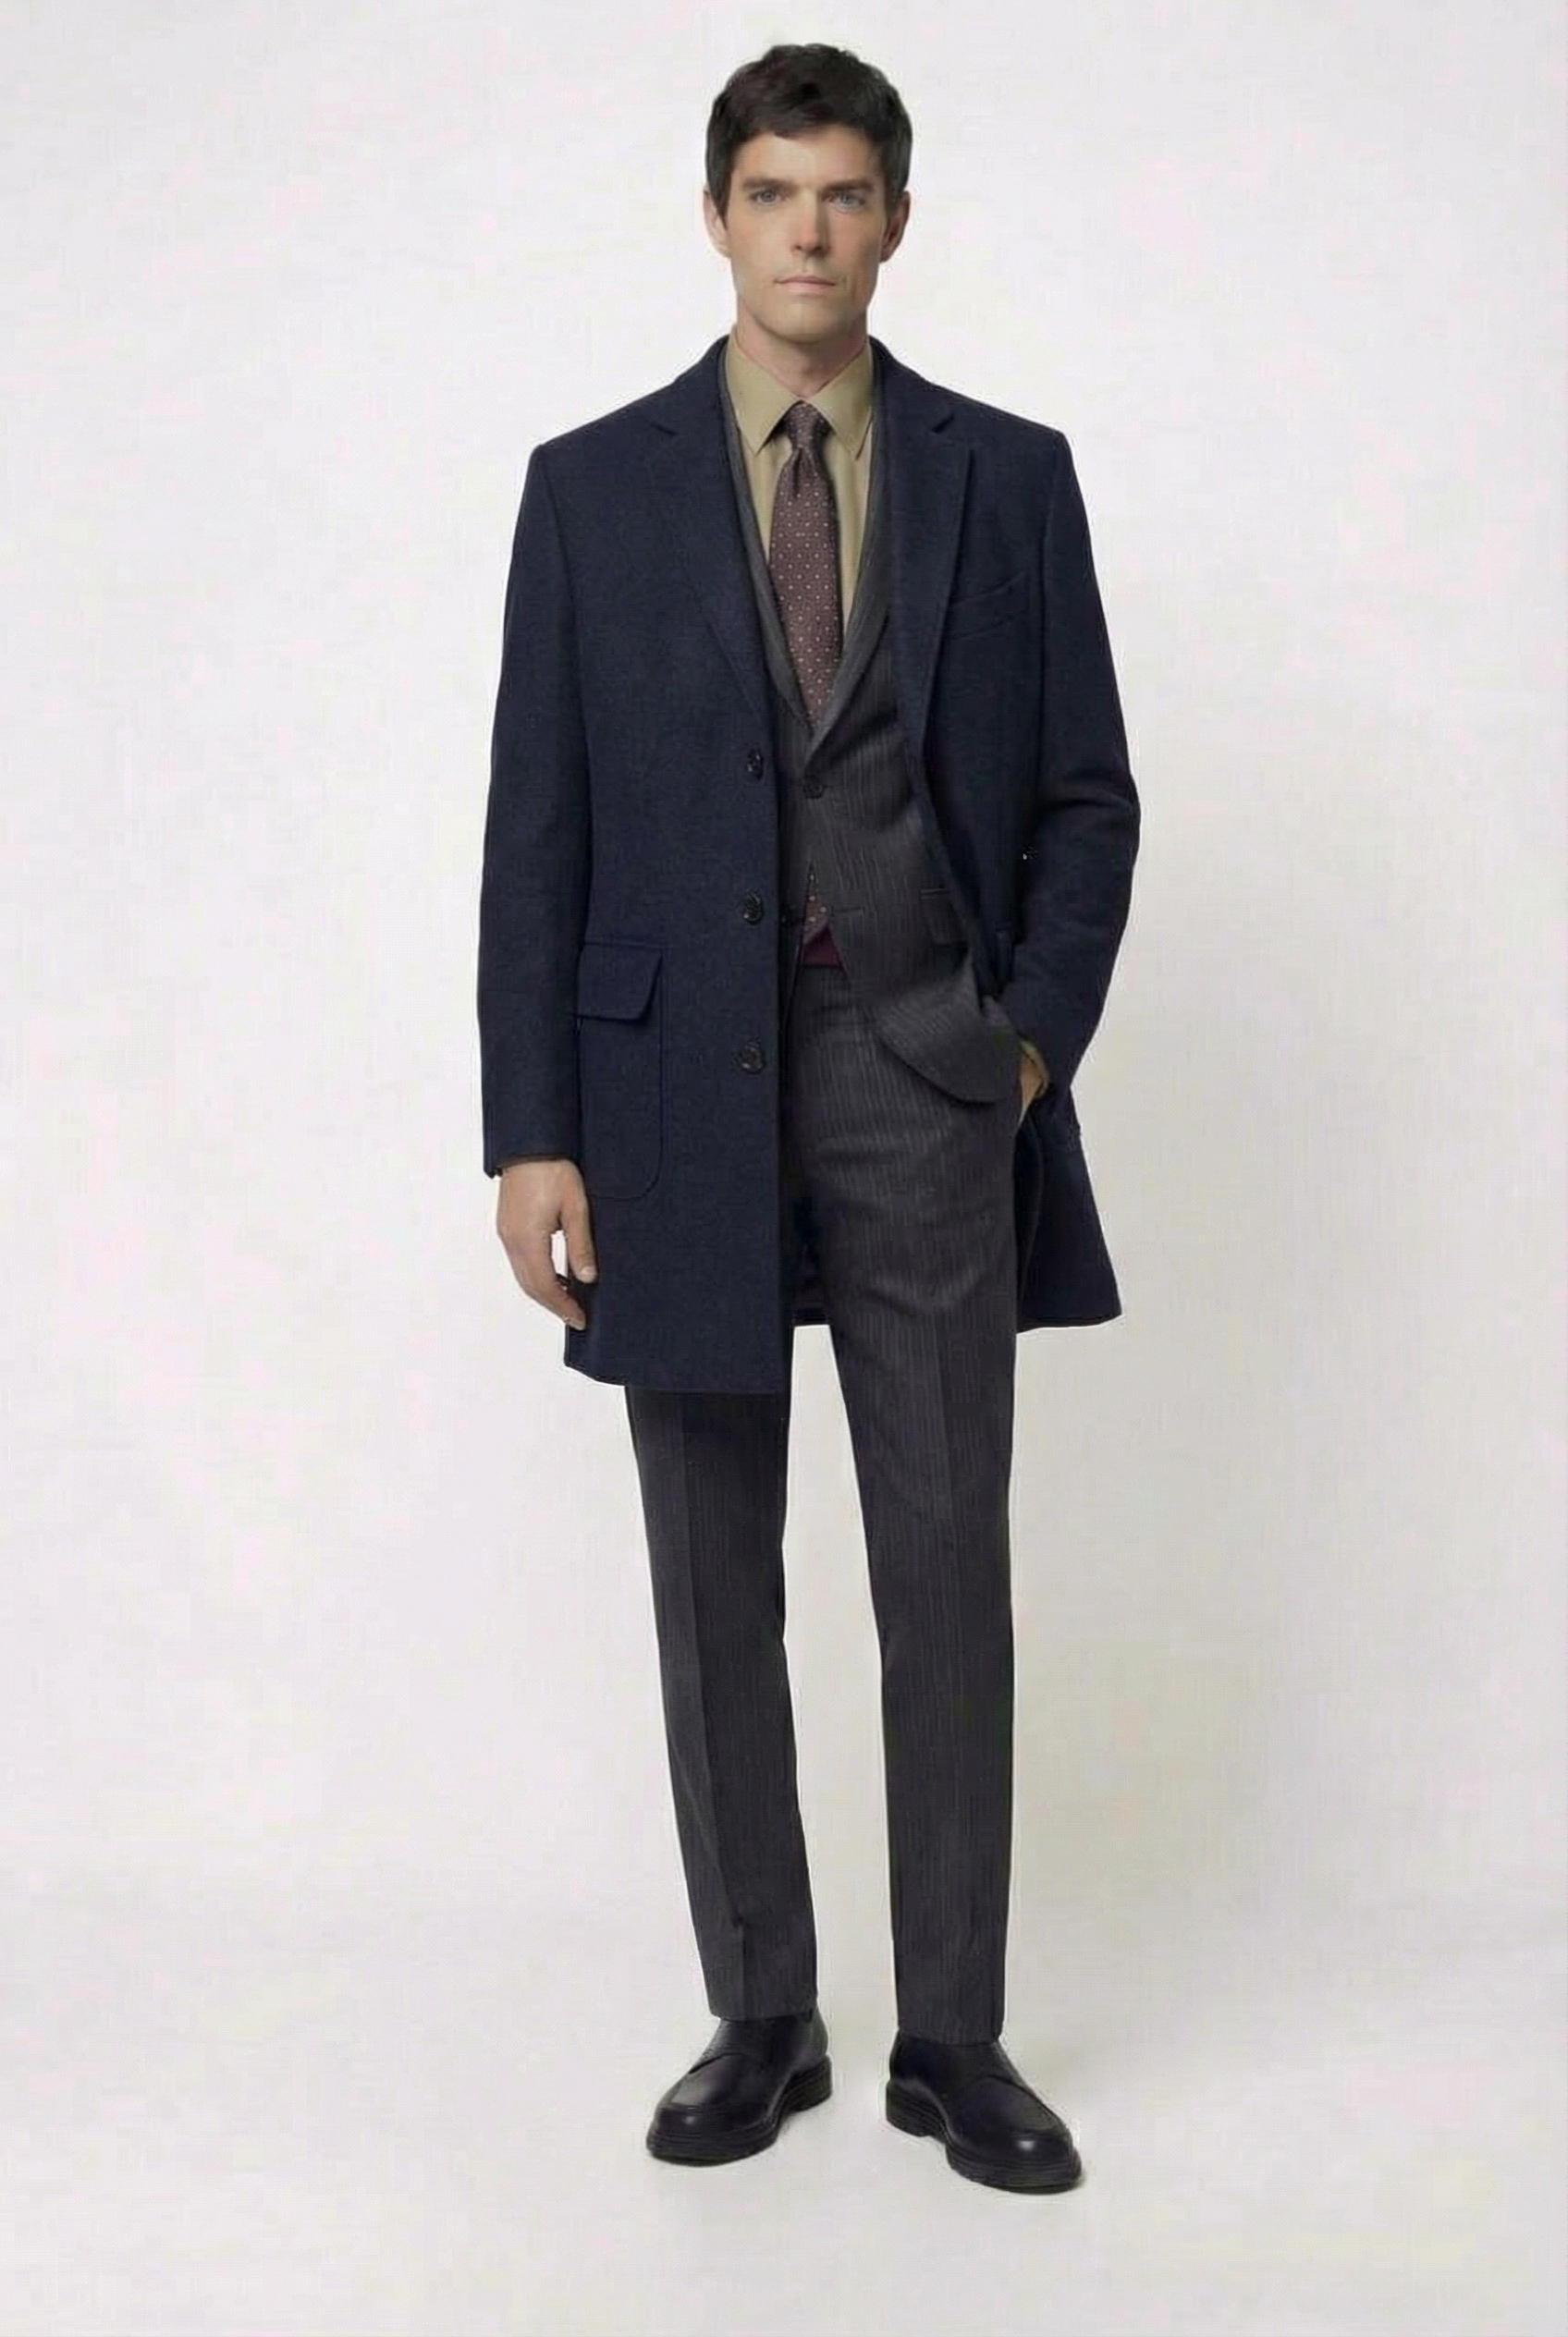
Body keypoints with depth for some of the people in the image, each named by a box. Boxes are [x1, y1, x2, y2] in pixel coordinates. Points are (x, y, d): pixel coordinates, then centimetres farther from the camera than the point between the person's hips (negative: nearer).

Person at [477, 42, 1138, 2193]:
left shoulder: (1010, 475, 6)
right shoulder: (593, 486, 3)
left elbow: (1088, 794, 8)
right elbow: (537, 829, 0)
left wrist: (1036, 1036, -4)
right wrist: (531, 1132, -6)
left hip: (924, 1075, 0)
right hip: (682, 1080, 0)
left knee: (950, 1575, 3)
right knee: (716, 1589, 8)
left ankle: (955, 2037, 17)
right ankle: (762, 2020, 23)